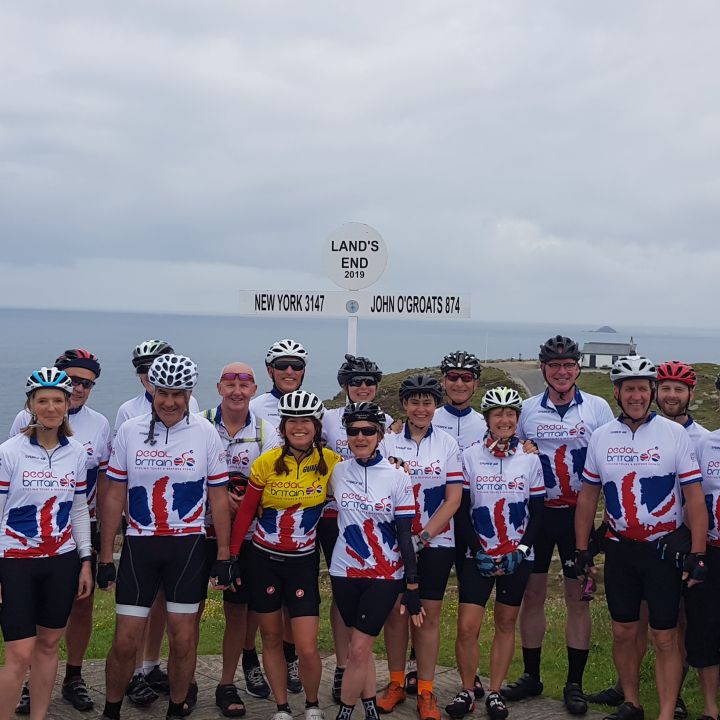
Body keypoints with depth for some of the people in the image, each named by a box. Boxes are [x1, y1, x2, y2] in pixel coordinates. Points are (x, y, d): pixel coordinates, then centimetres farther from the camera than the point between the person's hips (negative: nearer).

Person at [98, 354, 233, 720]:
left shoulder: (206, 434, -1)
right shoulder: (129, 431, 1)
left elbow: (218, 497, 3)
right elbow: (114, 495, 5)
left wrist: (224, 555, 0)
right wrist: (105, 556, 3)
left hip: (188, 546, 0)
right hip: (139, 545, 1)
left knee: (183, 639, 5)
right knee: (125, 642, 2)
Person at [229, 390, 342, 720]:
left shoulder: (331, 461, -8)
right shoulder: (266, 462, -8)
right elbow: (245, 512, 1)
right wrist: (232, 556, 2)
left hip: (304, 561, -1)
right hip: (264, 559, 1)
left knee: (307, 648, -5)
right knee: (271, 638, 12)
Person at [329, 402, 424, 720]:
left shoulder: (397, 478, -8)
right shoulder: (337, 472, 0)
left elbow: (405, 533, -5)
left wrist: (412, 586, -6)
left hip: (385, 576, -3)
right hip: (345, 571, 3)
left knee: (358, 649, -4)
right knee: (361, 648, 11)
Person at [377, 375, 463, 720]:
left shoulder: (448, 444, 0)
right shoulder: (388, 443, 1)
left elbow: (453, 498, -3)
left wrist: (423, 536, -12)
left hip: (436, 542, 0)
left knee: (429, 614, 3)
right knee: (396, 611, 6)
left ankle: (425, 691, 13)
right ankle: (395, 683, 22)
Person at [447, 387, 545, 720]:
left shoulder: (529, 459, 1)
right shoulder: (469, 456, -3)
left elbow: (537, 511, 3)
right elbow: (461, 511, -2)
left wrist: (521, 550, -8)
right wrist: (479, 551, -9)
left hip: (517, 557, 1)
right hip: (478, 555, -1)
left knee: (506, 624, 9)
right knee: (467, 627, -7)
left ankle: (495, 693, 21)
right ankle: (466, 691, 11)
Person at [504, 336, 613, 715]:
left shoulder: (598, 408, -2)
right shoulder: (527, 409, 3)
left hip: (578, 513, -2)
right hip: (535, 512, 2)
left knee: (578, 598, 5)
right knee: (532, 594, 8)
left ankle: (574, 684, 16)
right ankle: (531, 676, 22)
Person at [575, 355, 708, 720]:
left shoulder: (674, 434, -7)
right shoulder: (601, 437, 3)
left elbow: (694, 497, -6)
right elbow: (588, 496, 9)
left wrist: (697, 554, -11)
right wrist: (581, 549, 7)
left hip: (665, 549, -3)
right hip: (619, 549, 3)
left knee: (664, 638, 0)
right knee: (623, 632, 10)